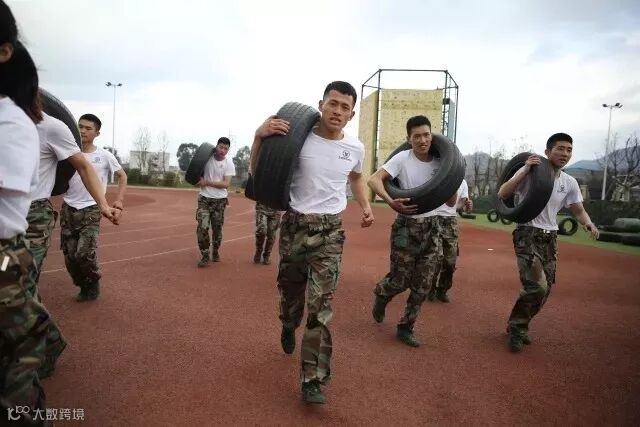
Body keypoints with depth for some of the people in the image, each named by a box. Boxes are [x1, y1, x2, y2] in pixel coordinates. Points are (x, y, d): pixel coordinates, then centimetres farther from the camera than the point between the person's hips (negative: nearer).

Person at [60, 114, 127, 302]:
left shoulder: (104, 156, -2)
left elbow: (123, 177, 3)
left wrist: (118, 204, -6)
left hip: (91, 211, -3)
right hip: (68, 210, 3)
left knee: (84, 254, -14)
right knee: (70, 256, 6)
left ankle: (94, 282, 15)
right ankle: (84, 286, 28)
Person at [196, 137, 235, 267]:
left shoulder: (229, 163, -9)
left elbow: (226, 184, -16)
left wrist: (207, 182, -20)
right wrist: (199, 180, -8)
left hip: (220, 200, 0)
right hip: (204, 198, 0)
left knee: (217, 228, 9)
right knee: (202, 227, -10)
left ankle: (215, 252, 31)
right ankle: (205, 256, 2)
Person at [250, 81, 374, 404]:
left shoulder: (355, 148, 2)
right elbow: (258, 175, -5)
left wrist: (365, 206, 12)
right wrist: (259, 137, -21)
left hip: (330, 231, 1)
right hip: (294, 224, 0)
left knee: (321, 306, -6)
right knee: (289, 291, 17)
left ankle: (313, 380, 6)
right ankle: (288, 326, 54)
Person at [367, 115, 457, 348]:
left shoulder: (440, 163, 3)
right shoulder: (402, 158, -11)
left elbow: (451, 202, 6)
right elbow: (374, 180, -21)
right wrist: (391, 202, -36)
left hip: (431, 226, 5)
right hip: (407, 226, -4)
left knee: (422, 285, 5)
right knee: (400, 280, 1)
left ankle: (406, 328, 22)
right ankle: (381, 295, 37)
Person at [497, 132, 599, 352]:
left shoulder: (570, 182, 5)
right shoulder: (530, 171, -11)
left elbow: (578, 210, 11)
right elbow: (502, 194, -20)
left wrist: (589, 224, -11)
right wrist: (525, 170, -26)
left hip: (550, 238, 7)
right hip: (527, 235, -6)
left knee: (545, 289, 11)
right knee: (537, 286, -19)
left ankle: (519, 326, 30)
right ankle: (516, 328, 2)